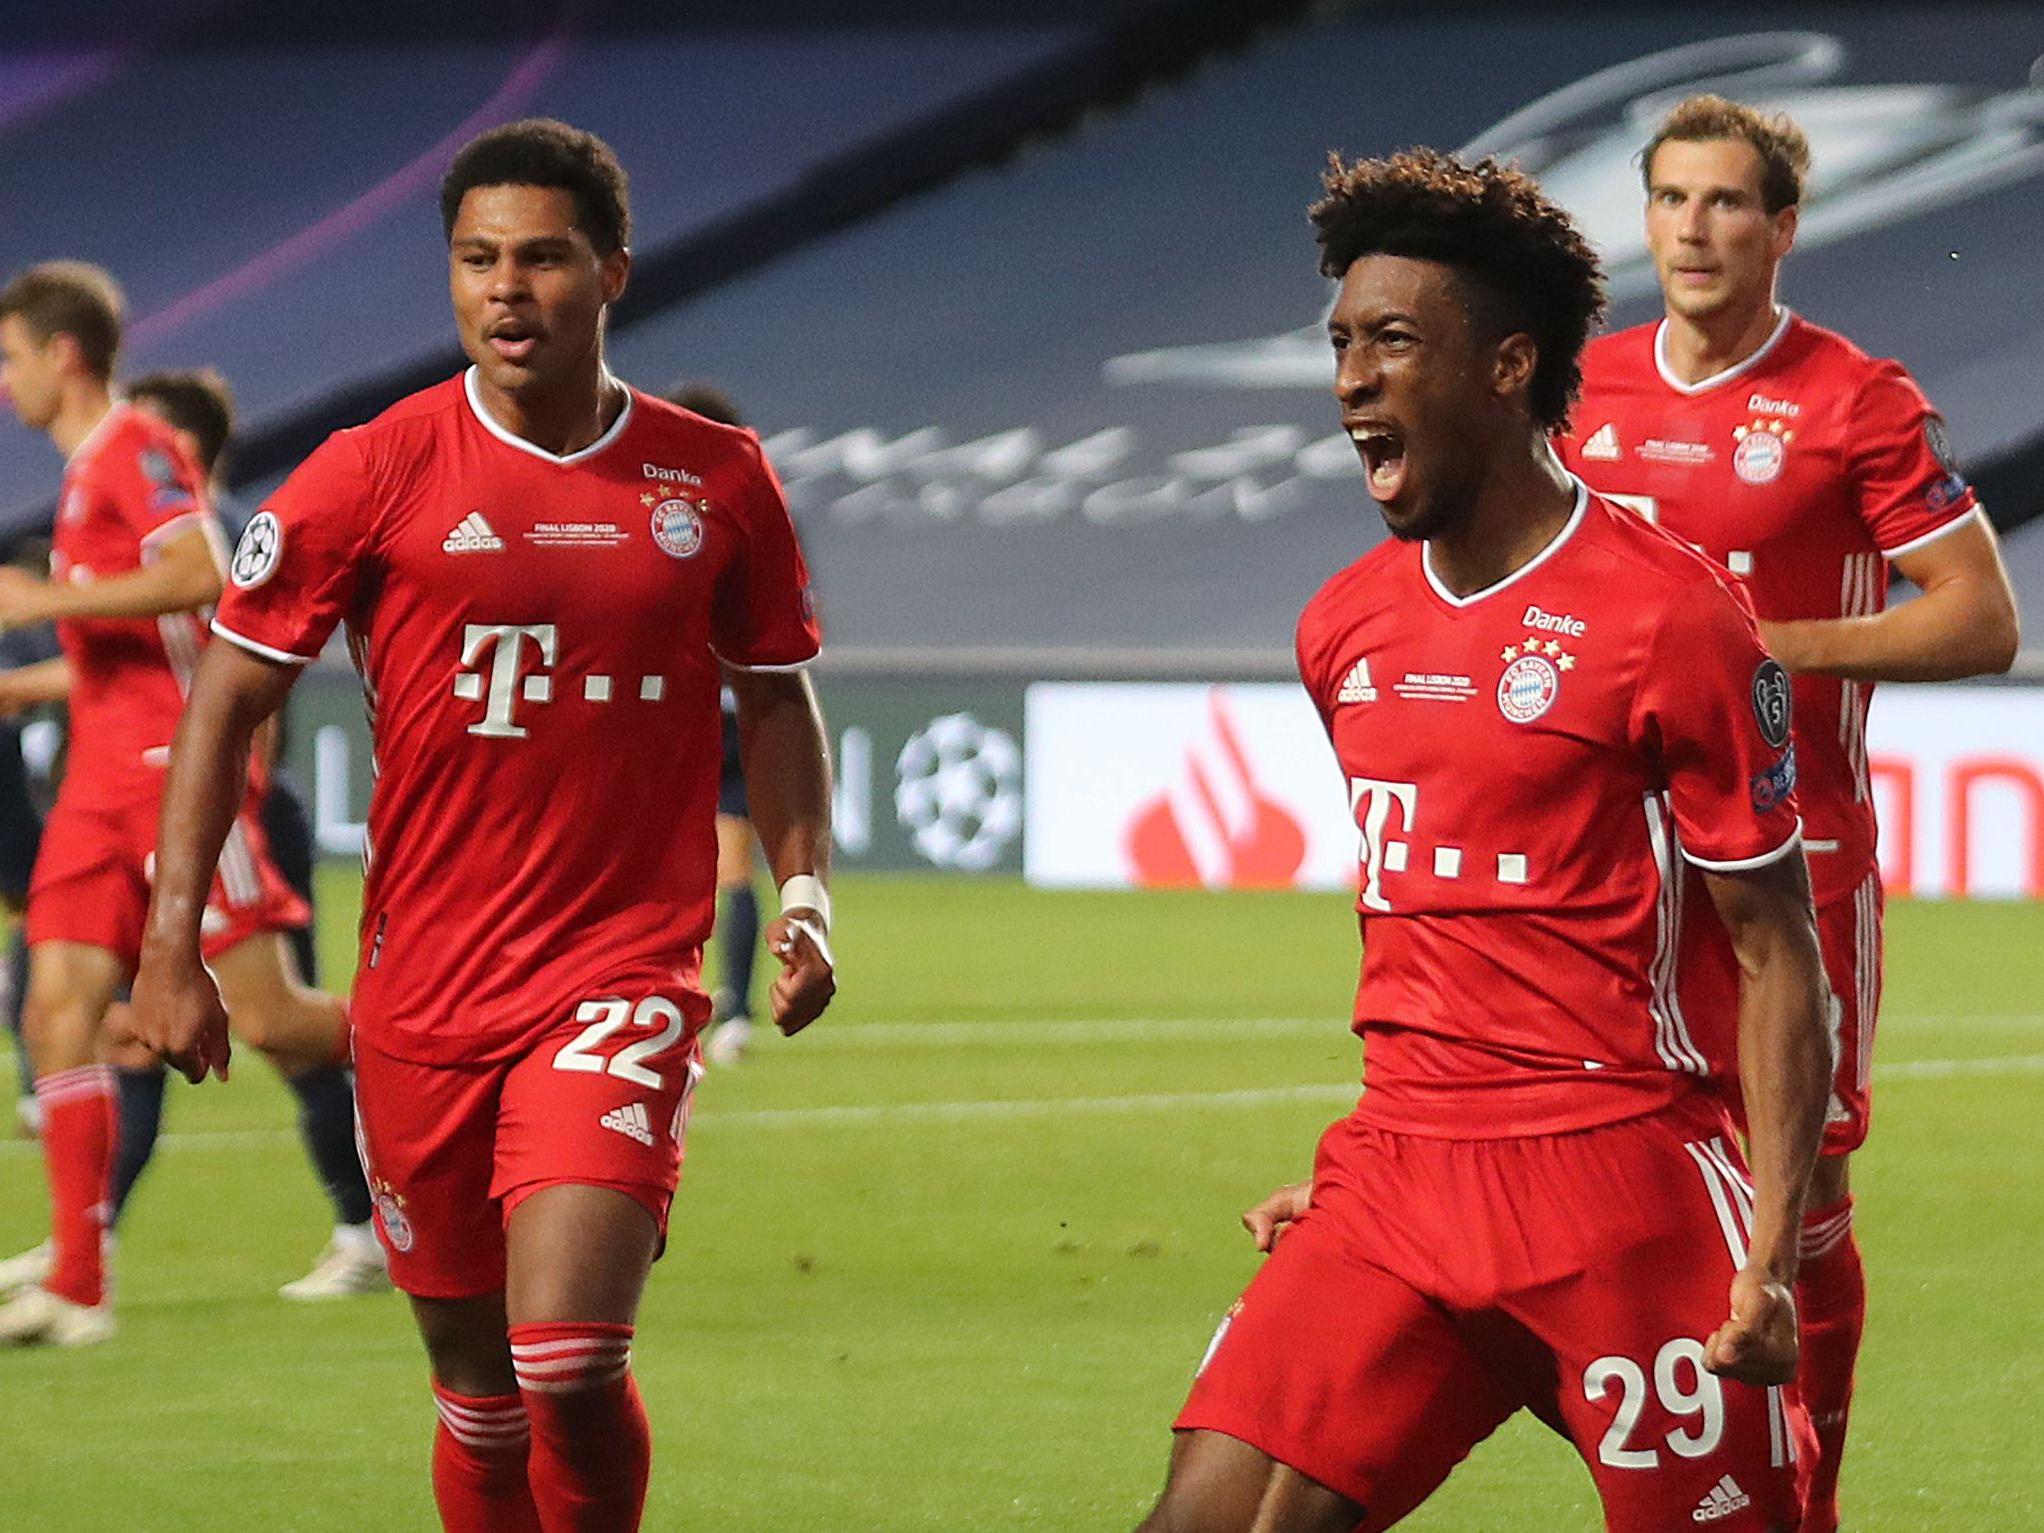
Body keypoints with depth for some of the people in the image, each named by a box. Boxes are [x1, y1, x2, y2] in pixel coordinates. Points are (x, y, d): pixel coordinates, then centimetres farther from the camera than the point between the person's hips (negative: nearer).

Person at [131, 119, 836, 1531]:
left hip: (622, 977, -1)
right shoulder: (375, 474, -3)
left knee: (568, 1359, -19)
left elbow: (776, 693, 16)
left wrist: (804, 893, 3)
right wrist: (172, 946, -5)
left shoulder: (716, 479, 2)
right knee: (479, 1390, 9)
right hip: (424, 988, 1)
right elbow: (233, 691, 1)